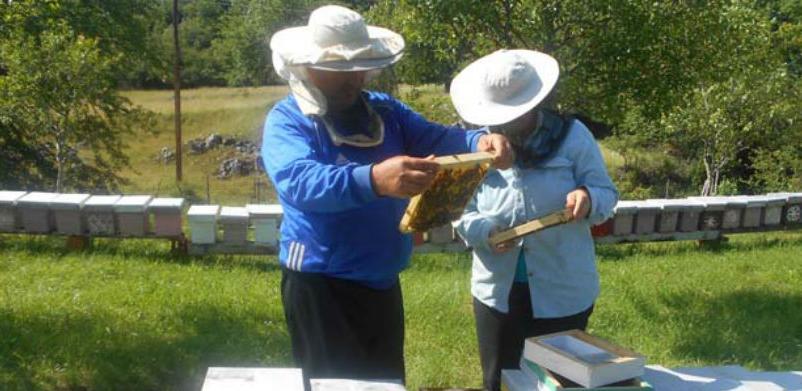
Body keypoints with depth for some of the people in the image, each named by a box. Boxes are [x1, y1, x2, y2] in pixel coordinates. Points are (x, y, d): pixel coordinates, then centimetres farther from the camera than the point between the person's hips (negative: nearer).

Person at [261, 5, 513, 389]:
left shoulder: (385, 110, 7)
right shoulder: (287, 120, -13)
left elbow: (436, 138, -3)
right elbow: (299, 181, -31)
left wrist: (478, 141, -26)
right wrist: (372, 180, -49)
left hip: (382, 282, 6)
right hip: (321, 285, -6)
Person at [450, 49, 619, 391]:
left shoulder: (572, 136, -5)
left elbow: (607, 194, -4)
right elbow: (461, 213, 0)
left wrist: (588, 198, -27)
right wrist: (486, 231, -21)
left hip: (563, 294, -2)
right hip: (498, 292, 2)